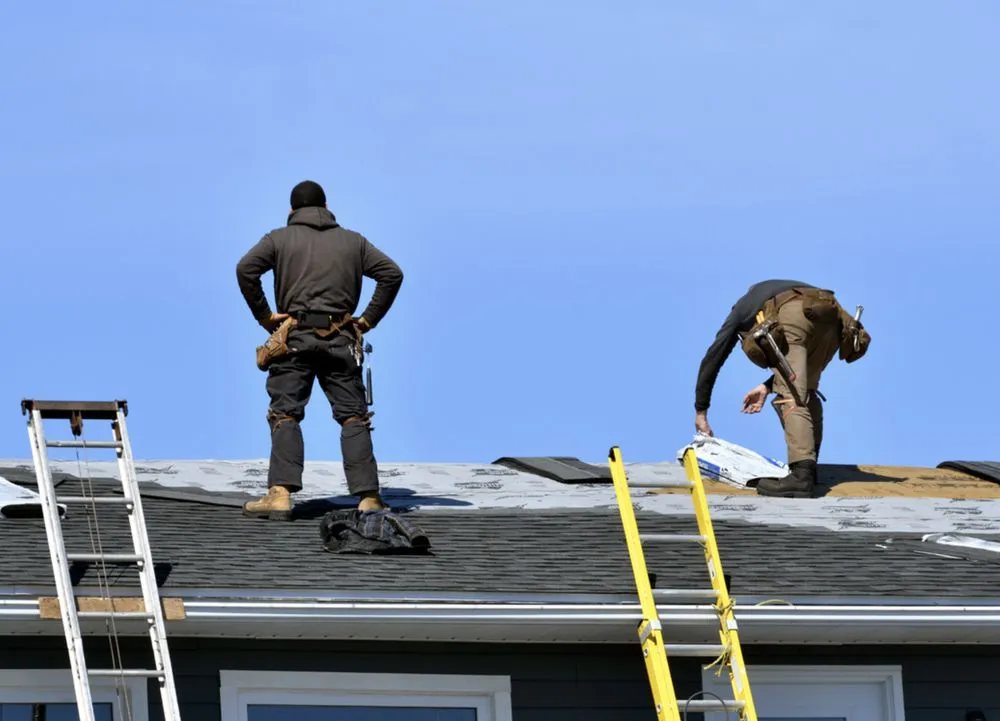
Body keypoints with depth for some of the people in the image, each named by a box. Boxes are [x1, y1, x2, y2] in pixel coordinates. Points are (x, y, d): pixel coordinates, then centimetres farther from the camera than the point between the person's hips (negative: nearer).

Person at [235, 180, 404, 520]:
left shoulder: (280, 239, 9)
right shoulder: (352, 241, 17)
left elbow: (245, 269, -7)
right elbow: (392, 273, 9)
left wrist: (264, 315, 1)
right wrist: (368, 320, 10)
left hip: (295, 338, -2)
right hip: (340, 339, 2)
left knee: (285, 415, 0)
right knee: (353, 416, 4)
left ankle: (280, 493, -14)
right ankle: (368, 496, -4)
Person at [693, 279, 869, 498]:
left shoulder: (741, 309, 35)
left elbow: (712, 359, 32)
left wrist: (700, 411, 36)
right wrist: (767, 387, 31)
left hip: (792, 316, -5)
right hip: (830, 316, 5)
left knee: (791, 398, -10)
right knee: (806, 393, 21)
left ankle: (802, 474, -26)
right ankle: (808, 467, 18)